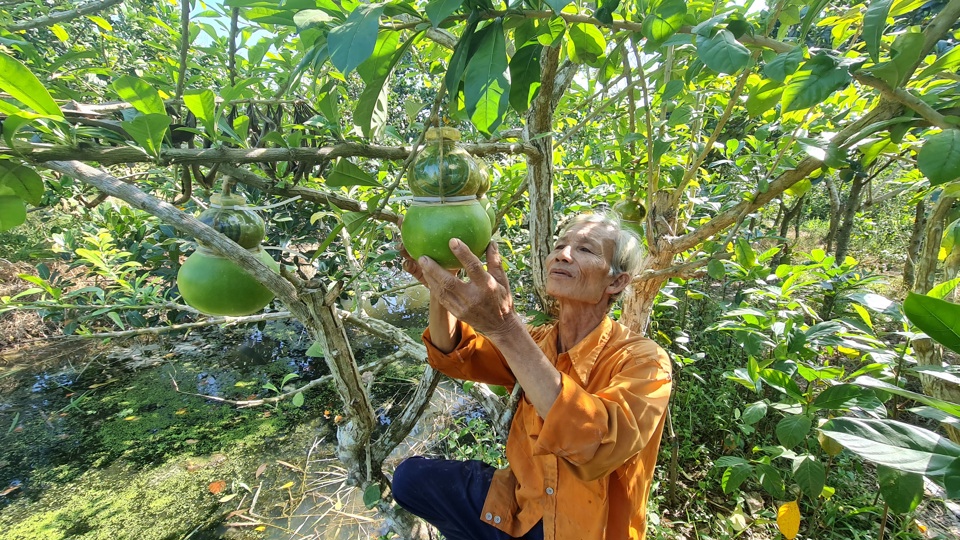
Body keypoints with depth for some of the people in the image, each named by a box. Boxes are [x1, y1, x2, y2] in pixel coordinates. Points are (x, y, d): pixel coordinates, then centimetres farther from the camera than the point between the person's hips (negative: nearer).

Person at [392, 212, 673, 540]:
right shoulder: (536, 341, -3)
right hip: (521, 507, 5)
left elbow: (597, 447, -38)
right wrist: (440, 285, -30)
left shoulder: (643, 360, -20)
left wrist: (504, 328, -46)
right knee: (411, 477, -5)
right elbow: (453, 354, -11)